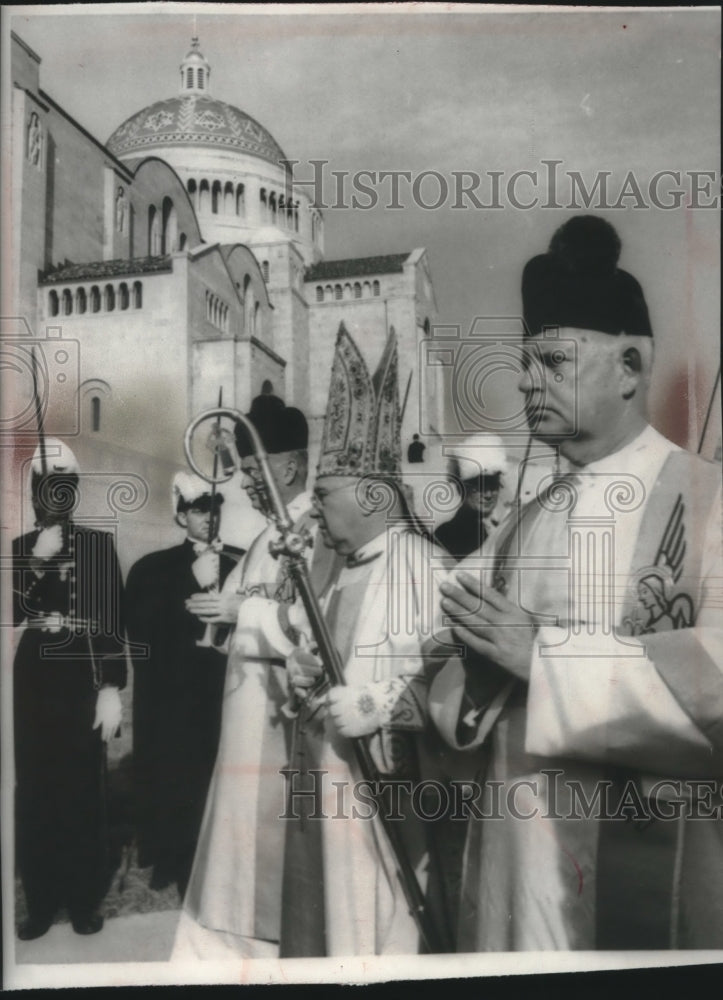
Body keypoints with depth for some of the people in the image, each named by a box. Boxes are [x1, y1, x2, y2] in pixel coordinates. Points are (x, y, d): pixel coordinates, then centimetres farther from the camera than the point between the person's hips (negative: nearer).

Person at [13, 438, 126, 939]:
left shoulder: (100, 544, 1)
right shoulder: (21, 547, 9)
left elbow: (115, 620, -2)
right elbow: (12, 615, 0)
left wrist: (112, 688, -7)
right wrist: (36, 565, -12)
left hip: (84, 680, -2)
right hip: (34, 682, 2)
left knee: (85, 791, 4)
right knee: (34, 794, 5)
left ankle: (86, 899, 20)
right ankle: (42, 899, 21)